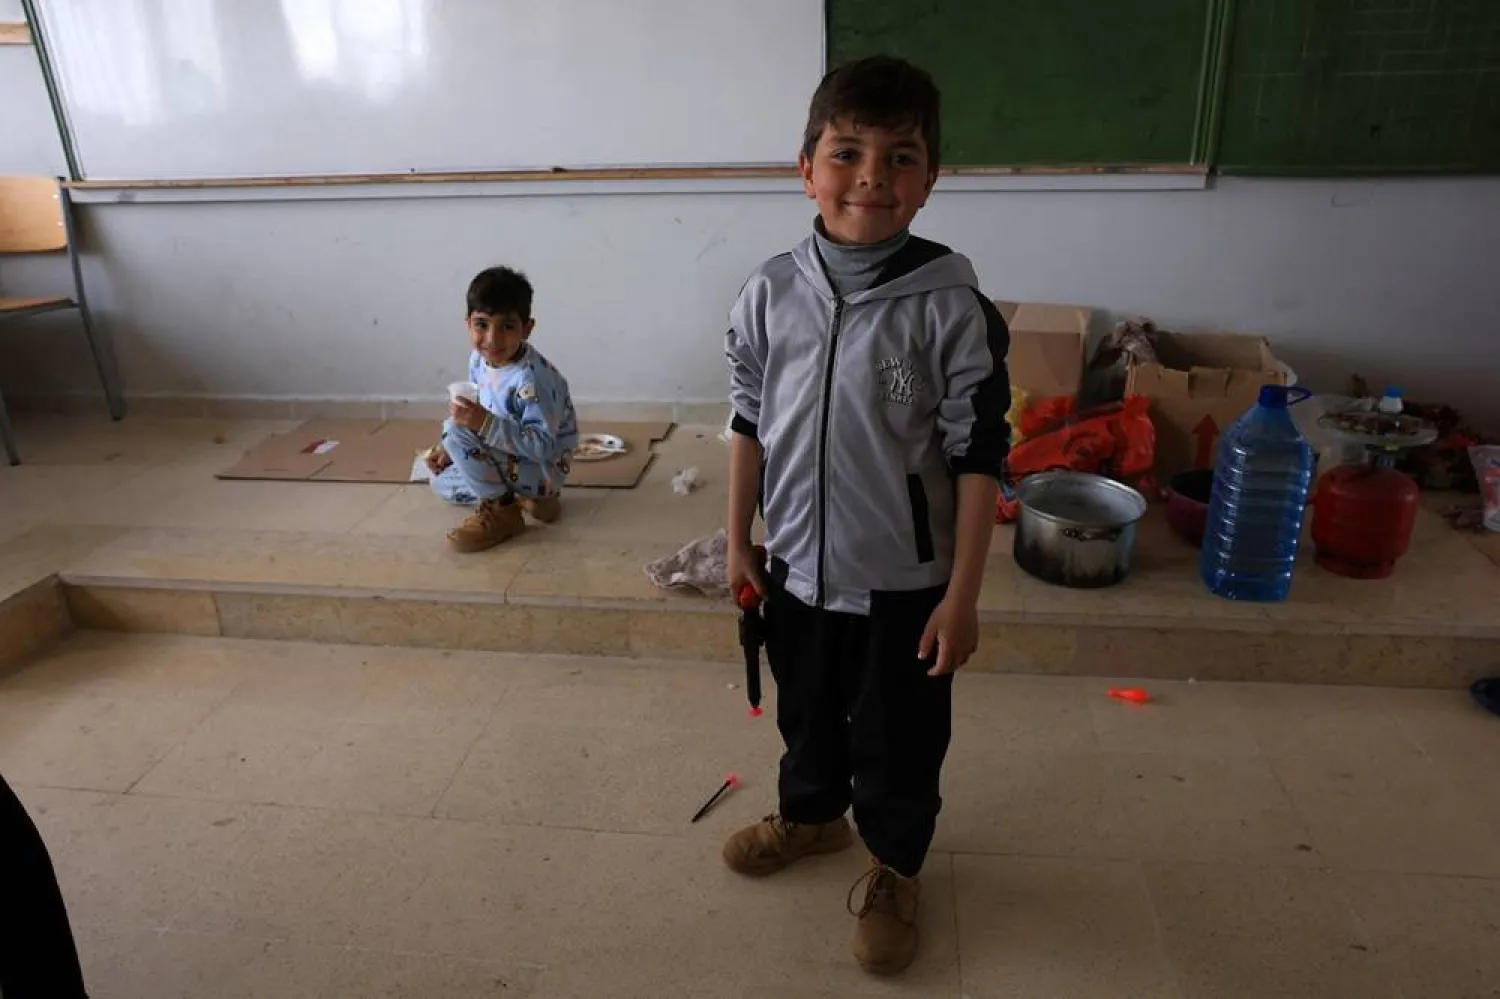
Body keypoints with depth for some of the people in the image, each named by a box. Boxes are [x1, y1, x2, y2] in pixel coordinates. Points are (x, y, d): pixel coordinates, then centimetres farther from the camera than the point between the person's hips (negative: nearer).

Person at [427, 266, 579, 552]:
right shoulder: (479, 359, -4)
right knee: (442, 481, 18)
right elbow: (473, 413, 12)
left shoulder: (531, 378, -30)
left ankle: (501, 510, -11)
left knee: (457, 432, -25)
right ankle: (527, 497, 6)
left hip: (542, 468, -10)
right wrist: (447, 448, 0)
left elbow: (542, 445, -34)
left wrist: (485, 423, -41)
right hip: (513, 459, 10)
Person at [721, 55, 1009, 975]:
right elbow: (749, 422, 5)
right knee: (807, 714, 25)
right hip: (797, 567, 3)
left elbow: (978, 456, -12)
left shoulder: (951, 304, -16)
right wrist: (739, 541, 7)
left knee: (899, 741, 15)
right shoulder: (771, 293, -6)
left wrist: (962, 596, -11)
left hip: (905, 582, -3)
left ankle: (893, 869, 43)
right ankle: (811, 813, 54)